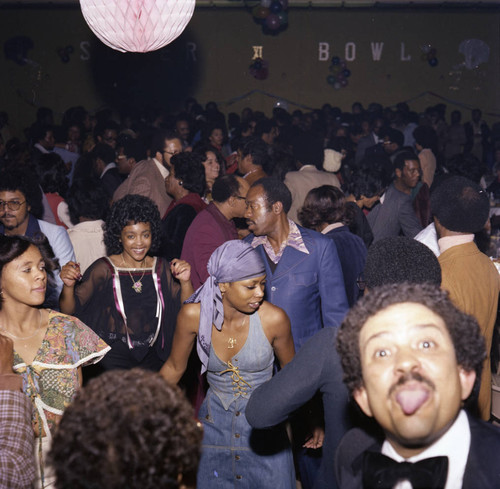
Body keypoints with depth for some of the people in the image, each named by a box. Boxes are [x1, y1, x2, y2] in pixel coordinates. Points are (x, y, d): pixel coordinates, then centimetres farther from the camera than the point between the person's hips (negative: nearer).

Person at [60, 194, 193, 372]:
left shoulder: (160, 268, 5)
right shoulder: (104, 269, -5)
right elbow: (69, 310, -7)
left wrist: (185, 282, -15)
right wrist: (68, 286, -26)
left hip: (151, 355, 3)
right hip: (114, 356, -3)